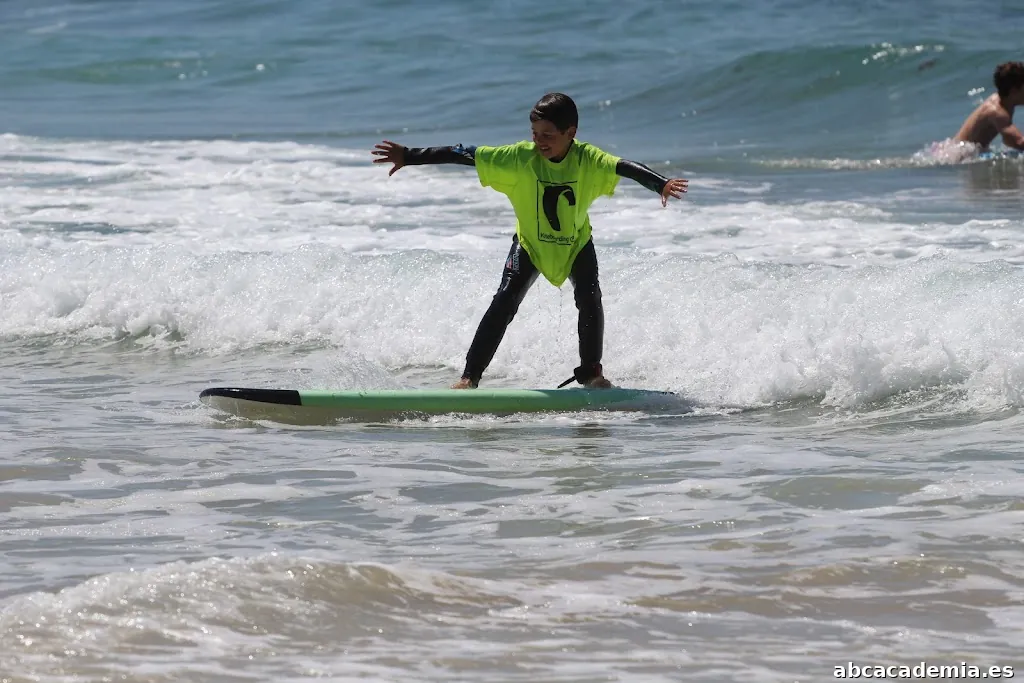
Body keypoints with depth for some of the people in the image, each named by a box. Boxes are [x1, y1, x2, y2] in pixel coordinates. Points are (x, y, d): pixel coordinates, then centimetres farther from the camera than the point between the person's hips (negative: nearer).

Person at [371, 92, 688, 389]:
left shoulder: (588, 160, -26)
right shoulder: (520, 158, -25)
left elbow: (624, 167, -40)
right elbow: (464, 155, -24)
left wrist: (661, 184, -60)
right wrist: (408, 157, -25)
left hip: (577, 244, 0)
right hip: (530, 243, 0)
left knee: (589, 299, -16)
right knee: (505, 302, -14)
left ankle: (591, 373, 5)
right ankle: (470, 376, -10)